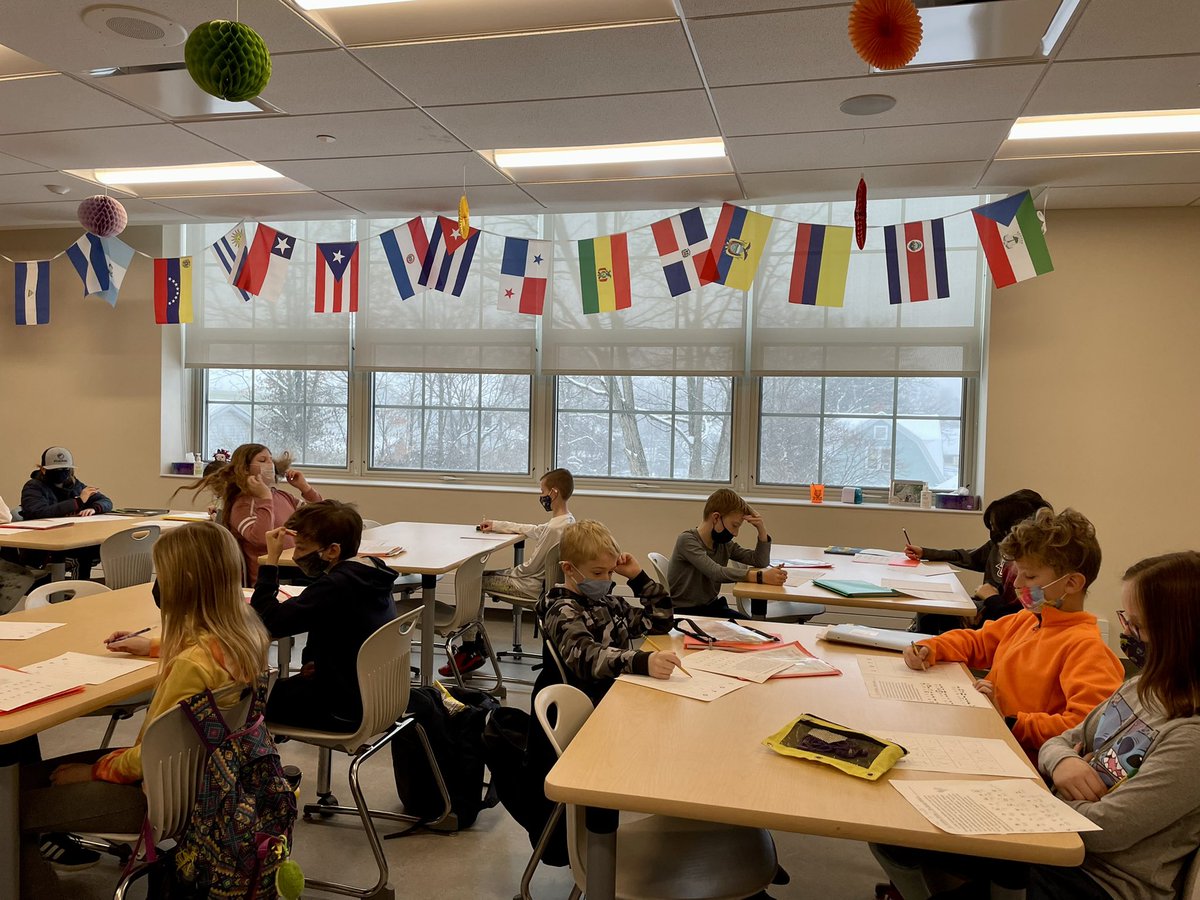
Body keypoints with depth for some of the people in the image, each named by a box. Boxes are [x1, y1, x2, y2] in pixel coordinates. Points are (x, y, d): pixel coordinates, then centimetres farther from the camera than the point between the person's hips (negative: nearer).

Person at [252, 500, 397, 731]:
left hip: (345, 710, -9)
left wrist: (271, 560, -22)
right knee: (286, 685, 30)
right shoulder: (373, 575, 0)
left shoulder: (335, 586, -29)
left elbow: (269, 622, -28)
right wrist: (318, 661, 1)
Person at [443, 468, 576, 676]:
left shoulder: (555, 528, -25)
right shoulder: (566, 521, 5)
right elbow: (532, 530, 20)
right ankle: (475, 647, 20)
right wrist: (496, 525, 22)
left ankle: (469, 651, 6)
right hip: (541, 579, 10)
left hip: (533, 587, -10)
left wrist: (511, 572, -1)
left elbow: (532, 567, -20)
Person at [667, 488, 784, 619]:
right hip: (683, 611, -7)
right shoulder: (687, 540, -17)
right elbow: (716, 572, -31)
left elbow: (761, 561, 10)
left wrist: (762, 530, -5)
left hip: (711, 605, 7)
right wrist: (760, 577, -38)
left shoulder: (725, 544, 6)